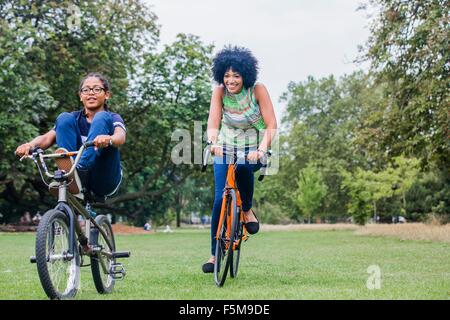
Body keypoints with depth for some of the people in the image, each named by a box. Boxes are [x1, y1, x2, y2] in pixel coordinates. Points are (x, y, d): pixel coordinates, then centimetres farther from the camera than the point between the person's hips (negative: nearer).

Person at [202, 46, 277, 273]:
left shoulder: (258, 90, -17)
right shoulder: (219, 92, -12)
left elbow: (271, 125, -19)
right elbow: (213, 123, -19)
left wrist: (262, 148, -36)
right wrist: (213, 142, -41)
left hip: (252, 148, -2)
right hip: (225, 148, 2)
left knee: (243, 168, -37)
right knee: (220, 200, -8)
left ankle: (247, 210, -8)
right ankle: (215, 254, 4)